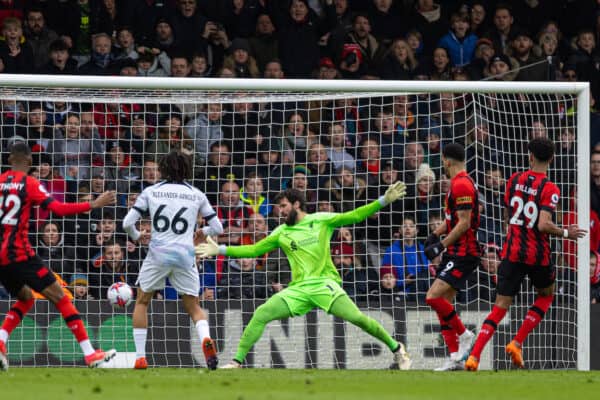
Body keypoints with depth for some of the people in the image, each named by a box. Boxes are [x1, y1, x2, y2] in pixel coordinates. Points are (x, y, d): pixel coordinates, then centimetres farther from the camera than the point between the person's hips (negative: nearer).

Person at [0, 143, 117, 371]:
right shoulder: (29, 184, -5)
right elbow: (58, 209, -14)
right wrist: (94, 205, -9)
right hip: (20, 254, -6)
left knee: (25, 299, 24)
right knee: (60, 298, 0)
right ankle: (90, 354, -4)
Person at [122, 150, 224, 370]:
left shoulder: (150, 192, 4)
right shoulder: (196, 195, 7)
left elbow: (127, 223, 0)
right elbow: (217, 228, 10)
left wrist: (136, 236, 21)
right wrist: (203, 232, 32)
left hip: (158, 253, -1)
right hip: (185, 256, 1)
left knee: (142, 302, 19)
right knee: (193, 306, 12)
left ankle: (140, 357, 12)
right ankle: (205, 338, -21)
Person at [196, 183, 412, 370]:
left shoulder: (321, 220, 6)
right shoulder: (282, 233, 16)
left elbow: (353, 216, 2)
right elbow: (254, 249, 18)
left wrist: (383, 201, -8)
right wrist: (221, 250, 11)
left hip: (324, 283, -4)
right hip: (298, 289, 4)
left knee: (357, 317, -21)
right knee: (260, 314, -12)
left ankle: (396, 348, -2)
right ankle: (237, 362, -6)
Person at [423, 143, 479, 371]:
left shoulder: (461, 185, -15)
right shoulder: (459, 183, 18)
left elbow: (464, 223, -20)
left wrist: (441, 245, -18)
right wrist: (436, 234, 14)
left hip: (463, 253, -10)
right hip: (455, 253, 10)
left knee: (433, 297, -20)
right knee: (443, 304, 7)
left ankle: (464, 335, -5)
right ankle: (456, 358, 6)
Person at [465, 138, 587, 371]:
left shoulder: (514, 180, 3)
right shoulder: (550, 189, -12)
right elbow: (544, 225, -22)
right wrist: (566, 233, -6)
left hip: (512, 252, 3)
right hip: (538, 255, -3)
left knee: (500, 307, 3)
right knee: (546, 296, 25)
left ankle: (474, 356, -14)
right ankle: (517, 343, 12)